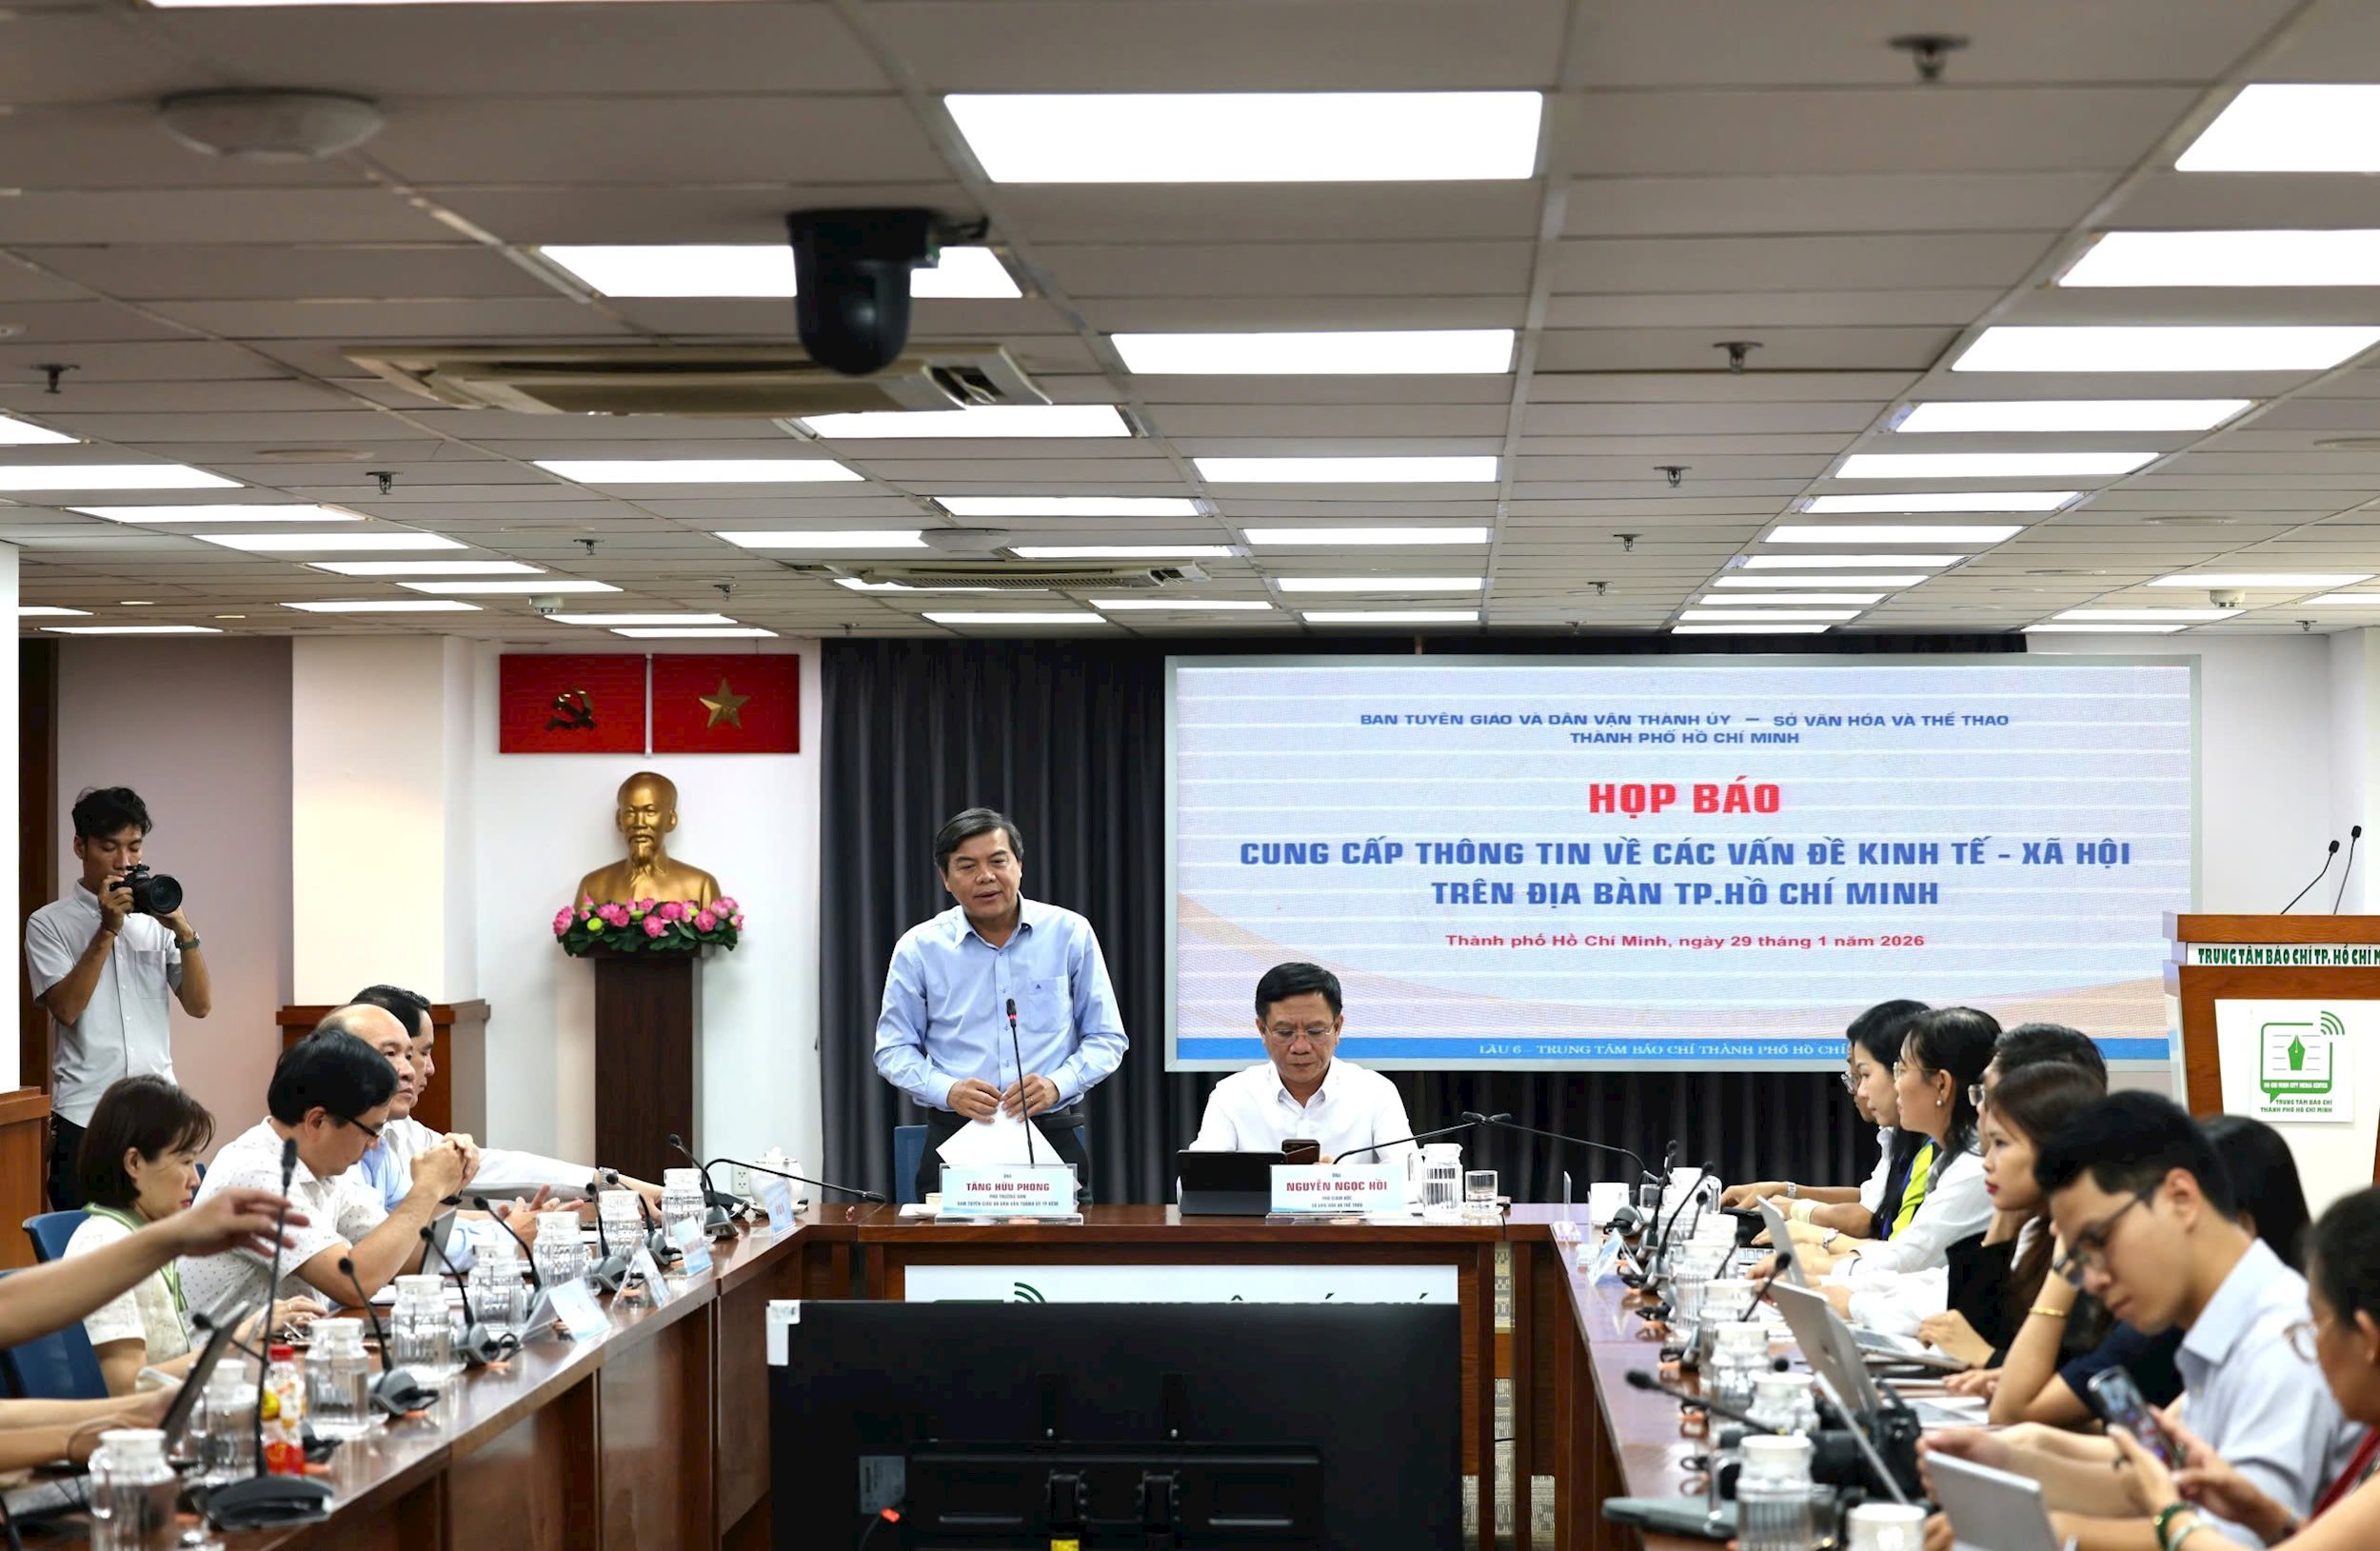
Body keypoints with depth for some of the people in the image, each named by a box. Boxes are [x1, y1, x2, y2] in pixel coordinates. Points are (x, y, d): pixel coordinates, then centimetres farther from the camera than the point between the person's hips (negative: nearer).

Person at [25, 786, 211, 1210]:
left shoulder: (155, 920, 11)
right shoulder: (49, 923, 3)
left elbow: (200, 1005, 5)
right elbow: (67, 1008, -10)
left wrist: (183, 930, -7)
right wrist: (107, 931, -13)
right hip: (85, 1114, -3)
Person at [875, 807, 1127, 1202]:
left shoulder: (1070, 934, 3)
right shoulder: (919, 948, 3)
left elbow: (1106, 1039, 7)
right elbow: (894, 1049, 8)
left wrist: (1058, 1085, -12)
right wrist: (948, 1091, -11)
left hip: (1054, 1137, 0)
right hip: (955, 1137, 0)